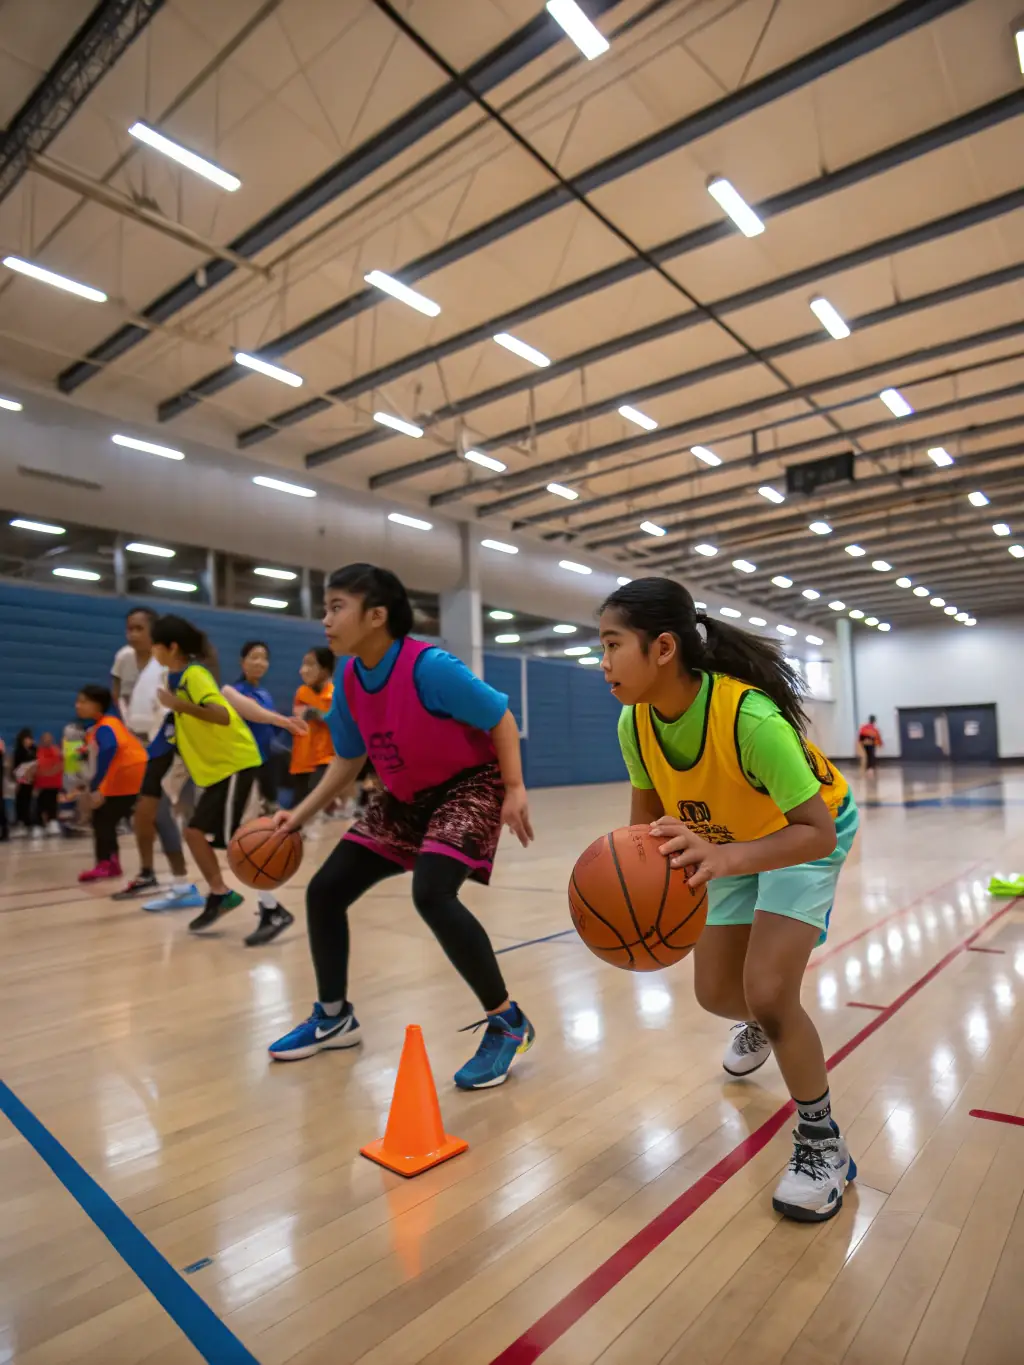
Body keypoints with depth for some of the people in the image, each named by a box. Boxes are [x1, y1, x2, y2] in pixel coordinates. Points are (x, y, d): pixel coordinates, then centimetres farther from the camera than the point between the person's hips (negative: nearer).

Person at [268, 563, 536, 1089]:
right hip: (405, 797, 8)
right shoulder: (349, 681, -5)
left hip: (469, 786, -8)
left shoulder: (430, 667, -27)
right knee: (324, 890, 5)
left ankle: (508, 1023, -7)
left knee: (432, 894, -30)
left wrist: (514, 790, -23)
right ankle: (333, 1017, 28)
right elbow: (348, 759, 8)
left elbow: (500, 717, -17)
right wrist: (302, 813, 1)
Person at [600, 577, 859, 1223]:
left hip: (807, 834, -5)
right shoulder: (634, 721, -22)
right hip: (732, 838, 6)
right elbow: (648, 813, -7)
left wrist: (725, 858, -53)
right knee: (716, 993, 11)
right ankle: (761, 1024, 50)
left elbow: (816, 831, -36)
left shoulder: (749, 715, -40)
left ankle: (823, 1145, 9)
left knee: (768, 993, -19)